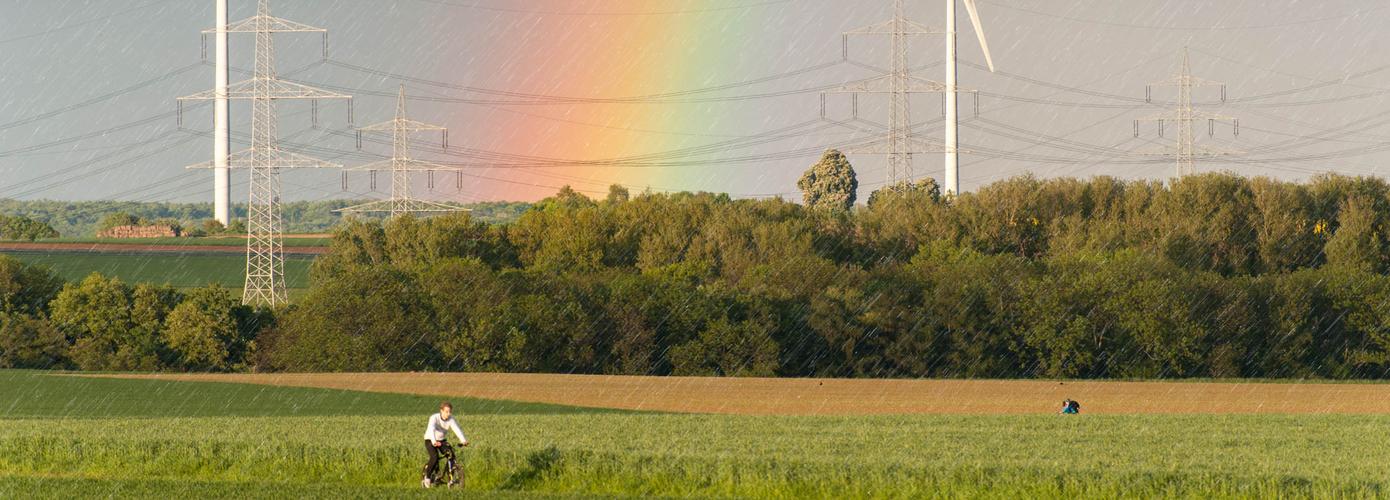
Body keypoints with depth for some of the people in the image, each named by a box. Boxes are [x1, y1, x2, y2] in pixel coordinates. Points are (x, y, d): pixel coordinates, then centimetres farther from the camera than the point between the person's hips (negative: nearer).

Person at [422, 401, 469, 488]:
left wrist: (463, 440, -44)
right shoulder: (434, 418, -25)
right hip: (430, 440, -4)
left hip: (442, 440, 4)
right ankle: (427, 476, -8)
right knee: (435, 457, -28)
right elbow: (432, 430, -40)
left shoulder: (451, 420, -14)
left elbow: (457, 430, -27)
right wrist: (434, 441, -58)